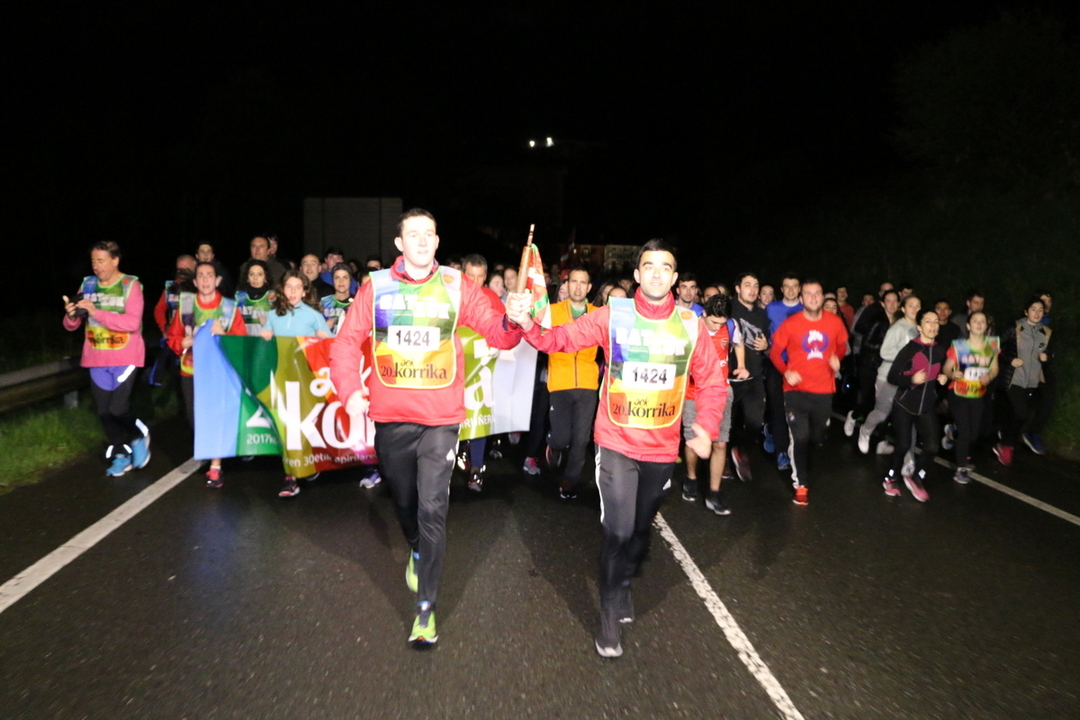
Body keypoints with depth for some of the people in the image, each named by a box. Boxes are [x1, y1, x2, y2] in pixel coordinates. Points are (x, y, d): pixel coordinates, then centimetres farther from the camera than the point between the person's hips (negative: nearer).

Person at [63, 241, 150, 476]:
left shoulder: (131, 285, -8)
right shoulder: (88, 285, 5)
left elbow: (132, 322, -22)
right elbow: (71, 325, 6)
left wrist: (96, 312, -27)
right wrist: (71, 315, -17)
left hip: (125, 357, -5)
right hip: (97, 359, 5)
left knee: (118, 409, -11)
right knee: (104, 411, 7)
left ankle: (139, 436, 19)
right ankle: (121, 455, 23)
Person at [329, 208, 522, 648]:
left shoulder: (456, 286, 1)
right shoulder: (376, 286, 2)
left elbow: (498, 335, -5)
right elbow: (347, 342, -1)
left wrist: (512, 321, -28)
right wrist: (349, 389, -17)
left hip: (440, 418, -2)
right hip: (390, 418, 2)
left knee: (432, 509, -7)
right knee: (404, 502, 19)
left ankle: (426, 609, 7)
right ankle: (418, 553, 52)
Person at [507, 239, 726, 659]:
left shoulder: (690, 324, -2)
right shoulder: (612, 315, -7)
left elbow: (711, 382, 2)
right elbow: (560, 339, -7)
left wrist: (706, 428, -13)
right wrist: (526, 323, -26)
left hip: (662, 449, 3)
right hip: (617, 444, -3)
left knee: (641, 529, 20)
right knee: (618, 530, -8)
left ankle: (624, 584, 48)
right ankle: (610, 612, 16)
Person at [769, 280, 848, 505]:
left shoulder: (835, 322, -1)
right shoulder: (790, 324, -8)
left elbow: (841, 345, 16)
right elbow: (775, 352, -1)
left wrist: (837, 359, -6)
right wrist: (786, 371, -17)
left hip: (824, 391, 3)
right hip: (796, 390, -3)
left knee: (818, 437, 17)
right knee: (799, 438, -10)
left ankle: (801, 464, 49)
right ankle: (801, 484, 6)